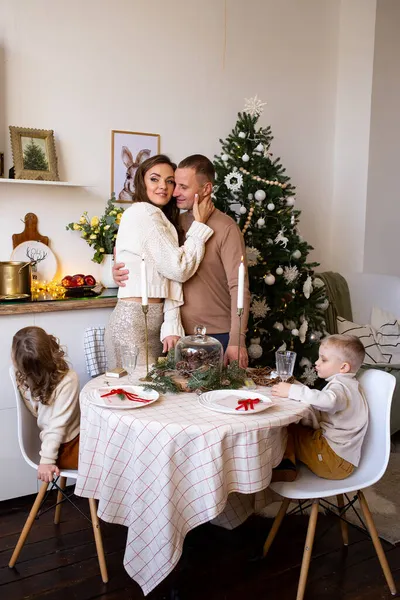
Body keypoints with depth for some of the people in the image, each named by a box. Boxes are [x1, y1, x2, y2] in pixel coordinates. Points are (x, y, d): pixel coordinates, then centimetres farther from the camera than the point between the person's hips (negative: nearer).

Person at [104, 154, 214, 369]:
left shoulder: (159, 219, 18)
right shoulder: (143, 212, -10)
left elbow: (169, 279, 7)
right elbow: (179, 268, -13)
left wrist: (171, 327, -3)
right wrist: (200, 225, -4)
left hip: (154, 321, 9)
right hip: (134, 321, -9)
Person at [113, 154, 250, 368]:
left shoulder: (225, 228, -11)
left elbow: (238, 287, -14)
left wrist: (237, 341, -19)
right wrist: (121, 271, -5)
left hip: (217, 336, -5)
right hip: (180, 334, 5)